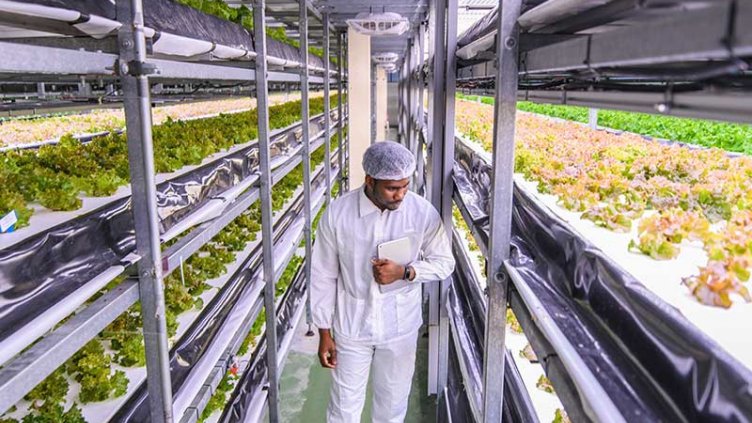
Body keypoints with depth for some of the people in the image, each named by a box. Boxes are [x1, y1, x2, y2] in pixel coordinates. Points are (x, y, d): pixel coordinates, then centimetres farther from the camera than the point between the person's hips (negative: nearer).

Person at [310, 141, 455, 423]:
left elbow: (444, 263, -2)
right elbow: (324, 276, -7)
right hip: (351, 328, -1)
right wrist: (324, 332, -3)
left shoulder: (423, 212, -14)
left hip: (401, 329, 1)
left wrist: (405, 272, -21)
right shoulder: (337, 214, -16)